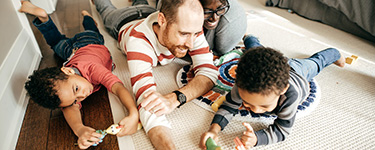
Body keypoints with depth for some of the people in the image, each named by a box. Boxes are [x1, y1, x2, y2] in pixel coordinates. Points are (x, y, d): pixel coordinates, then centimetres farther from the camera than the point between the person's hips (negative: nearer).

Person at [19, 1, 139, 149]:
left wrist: (134, 114, -77)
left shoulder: (92, 68, -54)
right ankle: (43, 17, 44)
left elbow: (119, 87, -62)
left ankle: (86, 15, 59)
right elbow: (71, 108, -54)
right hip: (72, 52, 0)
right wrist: (79, 129, -78)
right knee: (59, 43, 35)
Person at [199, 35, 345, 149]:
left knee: (315, 62, 34)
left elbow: (281, 130, -43)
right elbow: (229, 105, -33)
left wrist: (256, 138, -63)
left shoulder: (290, 95, -53)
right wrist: (214, 128, -52)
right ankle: (248, 38, 66)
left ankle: (334, 54, 66)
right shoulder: (243, 85, -46)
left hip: (296, 70, 0)